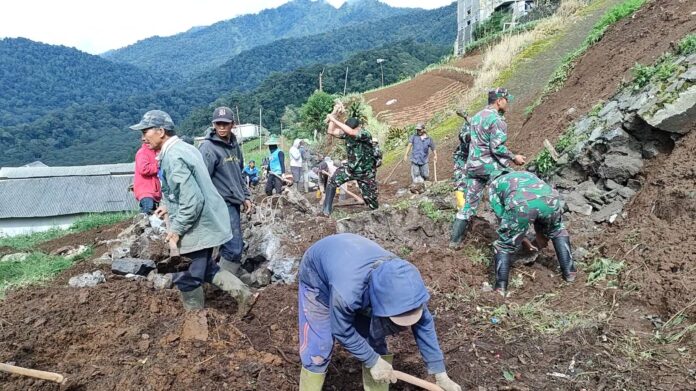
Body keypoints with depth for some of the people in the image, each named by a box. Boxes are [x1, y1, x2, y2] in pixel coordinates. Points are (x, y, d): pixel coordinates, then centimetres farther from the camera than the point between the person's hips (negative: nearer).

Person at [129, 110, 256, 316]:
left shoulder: (173, 158, -22)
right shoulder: (185, 148, 9)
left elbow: (192, 200, -27)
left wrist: (176, 229, -17)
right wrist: (170, 205, 19)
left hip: (196, 228, -9)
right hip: (207, 222, 9)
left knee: (187, 278, 8)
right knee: (205, 268, 22)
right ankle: (243, 294, 20)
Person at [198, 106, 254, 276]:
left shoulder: (234, 145, 13)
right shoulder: (208, 147, -12)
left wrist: (246, 196, 15)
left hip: (234, 203, 9)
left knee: (233, 246, 15)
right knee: (234, 249, -11)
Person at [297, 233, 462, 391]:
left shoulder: (405, 282, -31)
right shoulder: (346, 293, -47)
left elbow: (424, 324, -15)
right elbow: (342, 332, -25)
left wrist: (441, 374, -9)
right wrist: (373, 361, -15)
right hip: (318, 278, -4)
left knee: (375, 343, 2)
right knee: (318, 350, -7)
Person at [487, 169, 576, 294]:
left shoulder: (494, 184, 33)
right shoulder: (527, 174, 44)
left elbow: (502, 216, 25)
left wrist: (525, 242, 35)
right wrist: (541, 236, 54)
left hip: (520, 205, -3)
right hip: (549, 198, 4)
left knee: (504, 245, 18)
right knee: (558, 231, 35)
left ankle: (500, 288, 12)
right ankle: (569, 272, 34)